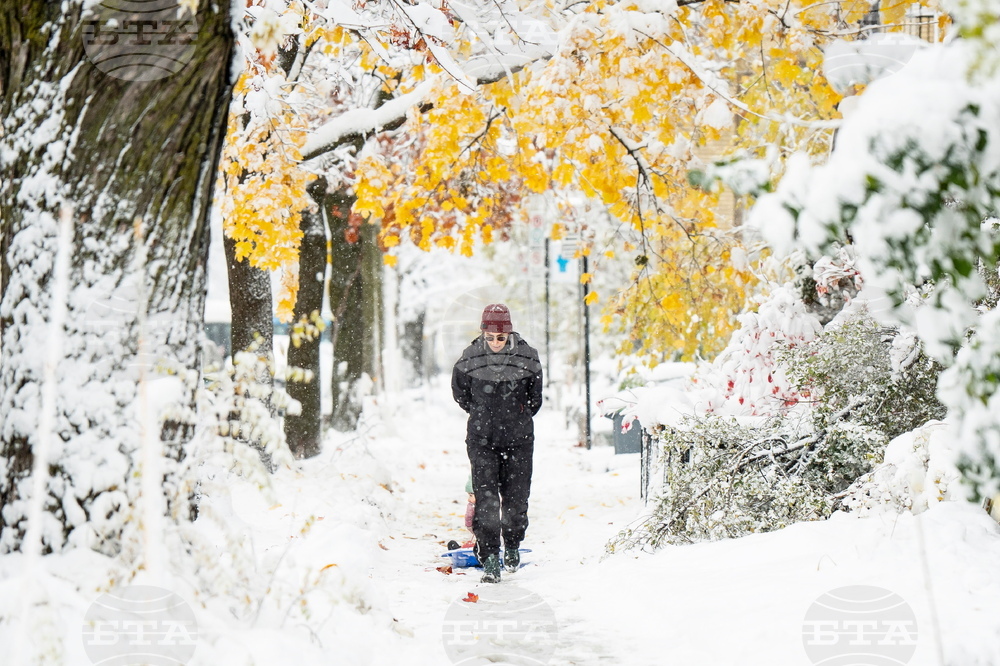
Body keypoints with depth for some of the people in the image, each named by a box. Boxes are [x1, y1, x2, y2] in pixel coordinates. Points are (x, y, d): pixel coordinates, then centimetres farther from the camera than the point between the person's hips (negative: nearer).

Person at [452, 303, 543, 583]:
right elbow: (460, 392, 12)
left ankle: (512, 545, 31)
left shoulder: (526, 357, -6)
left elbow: (534, 399, 10)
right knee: (485, 497, -8)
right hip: (481, 438, 0)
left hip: (519, 437, 0)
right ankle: (490, 559, -5)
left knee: (516, 495, 5)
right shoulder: (470, 358, -6)